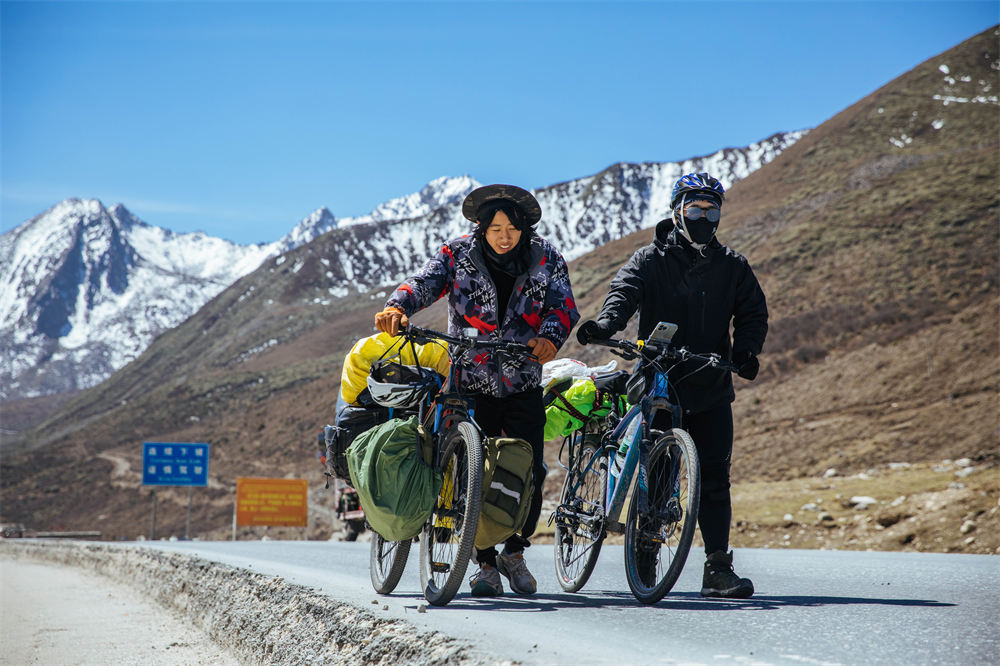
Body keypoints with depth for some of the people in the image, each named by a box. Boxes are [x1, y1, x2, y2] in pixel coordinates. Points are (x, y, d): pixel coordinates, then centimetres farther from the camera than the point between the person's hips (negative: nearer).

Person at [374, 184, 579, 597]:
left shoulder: (546, 260, 0)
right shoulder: (458, 256, -3)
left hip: (523, 387, 1)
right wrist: (397, 307, -39)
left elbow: (563, 305, -10)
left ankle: (515, 551, 19)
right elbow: (425, 282, -17)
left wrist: (549, 337, -32)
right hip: (471, 384, -1)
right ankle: (485, 563, 12)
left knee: (530, 474, -6)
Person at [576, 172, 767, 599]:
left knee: (714, 479, -2)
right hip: (658, 386, -2)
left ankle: (718, 569, -1)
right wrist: (606, 324, -36)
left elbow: (753, 312, 9)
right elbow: (625, 291, -14)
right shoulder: (651, 260, 2)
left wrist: (746, 349, -13)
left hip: (711, 390, 2)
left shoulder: (732, 267, 11)